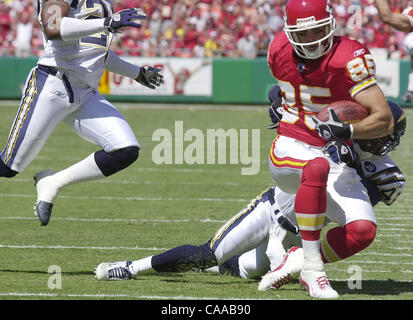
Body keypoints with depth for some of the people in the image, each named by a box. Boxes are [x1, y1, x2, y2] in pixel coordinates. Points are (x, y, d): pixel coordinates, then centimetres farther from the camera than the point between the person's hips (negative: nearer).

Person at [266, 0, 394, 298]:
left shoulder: (348, 58, -17)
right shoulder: (280, 50, 0)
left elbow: (385, 120, -23)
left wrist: (347, 130, -36)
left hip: (335, 157, 0)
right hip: (289, 150, 0)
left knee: (363, 230, -22)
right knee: (317, 168, -38)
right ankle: (312, 268, -34)